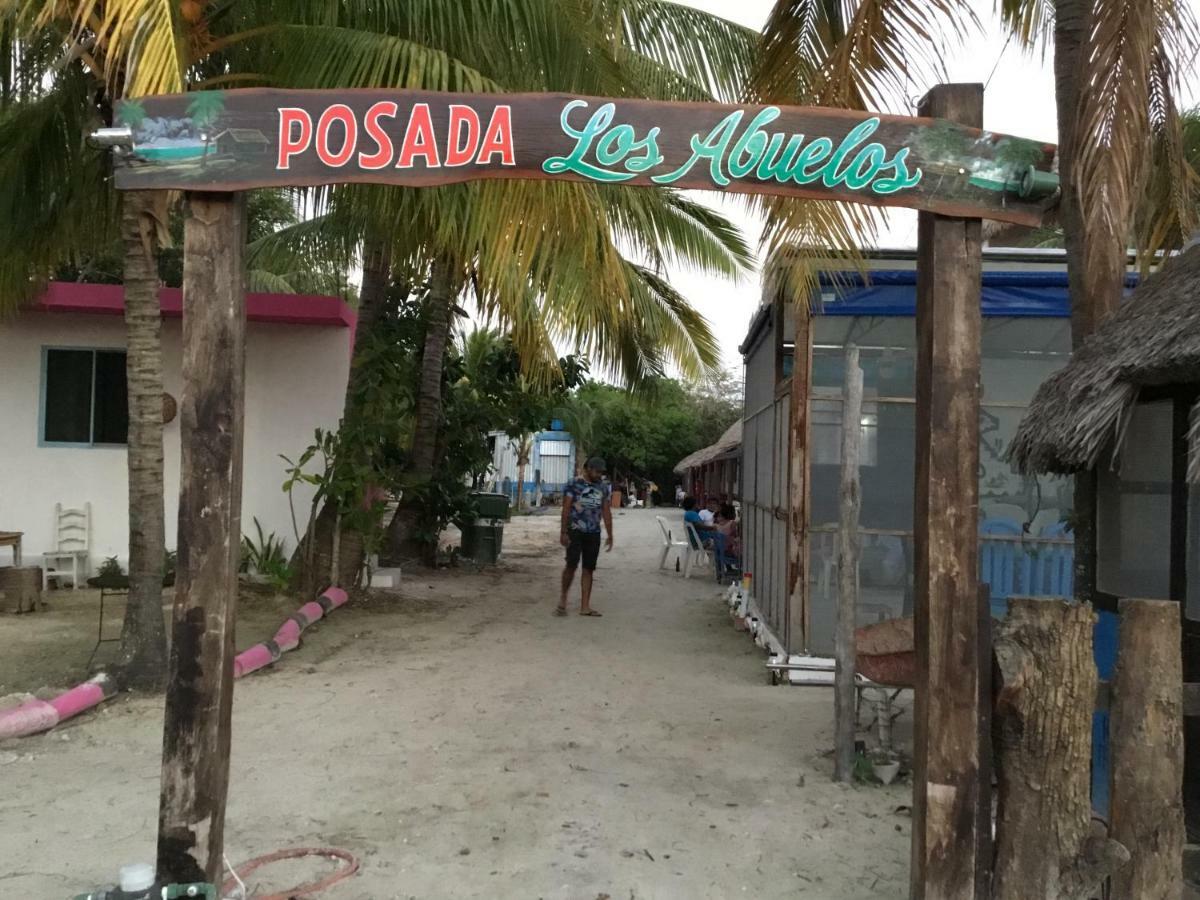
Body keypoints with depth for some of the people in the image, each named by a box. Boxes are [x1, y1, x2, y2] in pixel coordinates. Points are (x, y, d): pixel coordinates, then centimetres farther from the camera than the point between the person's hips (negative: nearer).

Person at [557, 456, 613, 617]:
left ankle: (585, 606, 9)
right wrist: (563, 532, -10)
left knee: (588, 569, 5)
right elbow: (566, 509, -4)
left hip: (594, 533, 4)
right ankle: (563, 598, 8)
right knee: (572, 565, -12)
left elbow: (606, 513, 13)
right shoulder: (574, 485, -3)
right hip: (575, 531, -4)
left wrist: (610, 536, 11)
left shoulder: (604, 488, 9)